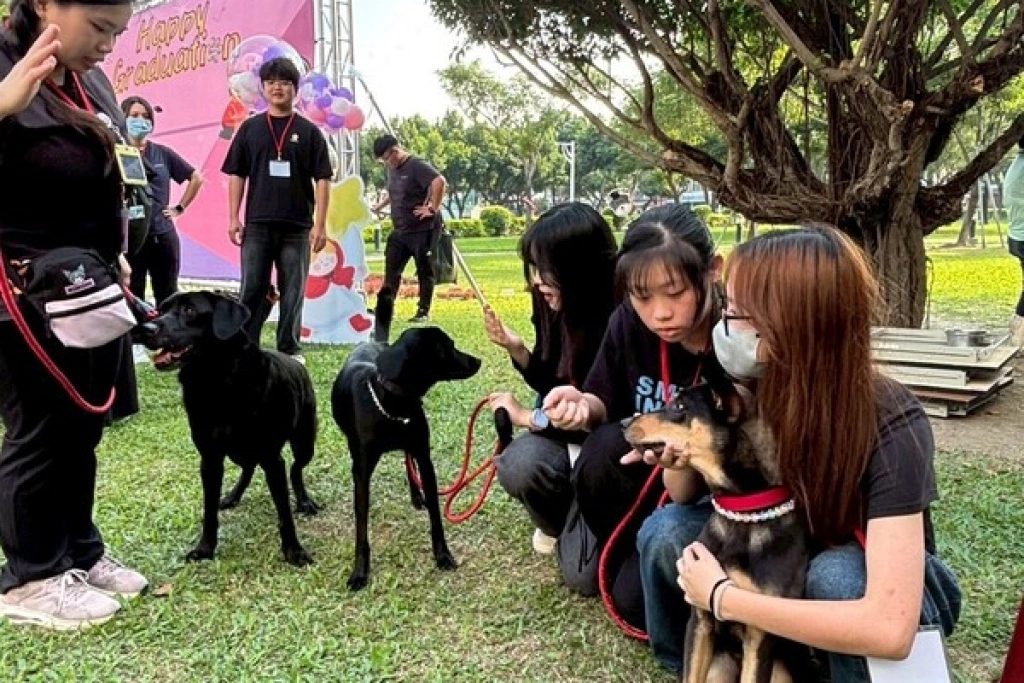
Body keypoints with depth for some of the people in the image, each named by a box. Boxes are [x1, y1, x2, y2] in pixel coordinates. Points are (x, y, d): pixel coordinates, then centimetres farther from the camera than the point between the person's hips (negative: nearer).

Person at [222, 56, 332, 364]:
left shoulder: (309, 131, 4)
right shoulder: (250, 128, 9)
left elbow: (322, 180, 0)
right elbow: (237, 175, 9)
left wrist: (320, 224, -7)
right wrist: (233, 218, 1)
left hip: (297, 226, -1)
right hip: (257, 224, 1)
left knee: (292, 291, 5)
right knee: (252, 289, 3)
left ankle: (289, 349, 14)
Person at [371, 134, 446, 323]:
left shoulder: (417, 166, -15)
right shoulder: (392, 169, 13)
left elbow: (439, 181, -29)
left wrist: (433, 209, -25)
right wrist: (380, 206, 22)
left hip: (422, 229, -9)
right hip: (400, 230, 9)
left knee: (424, 271, 2)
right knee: (392, 269, 6)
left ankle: (424, 312, 9)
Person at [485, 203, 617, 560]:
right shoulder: (558, 311, -5)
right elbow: (556, 387, 6)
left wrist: (529, 418, -20)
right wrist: (516, 349, -12)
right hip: (571, 434, 6)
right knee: (517, 466, -25)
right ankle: (558, 524, 7)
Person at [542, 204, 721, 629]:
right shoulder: (628, 324, -15)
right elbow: (610, 407, -1)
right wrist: (584, 406, -26)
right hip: (647, 475, 4)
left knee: (635, 598, -19)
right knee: (606, 446, -30)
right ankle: (613, 552, -1)